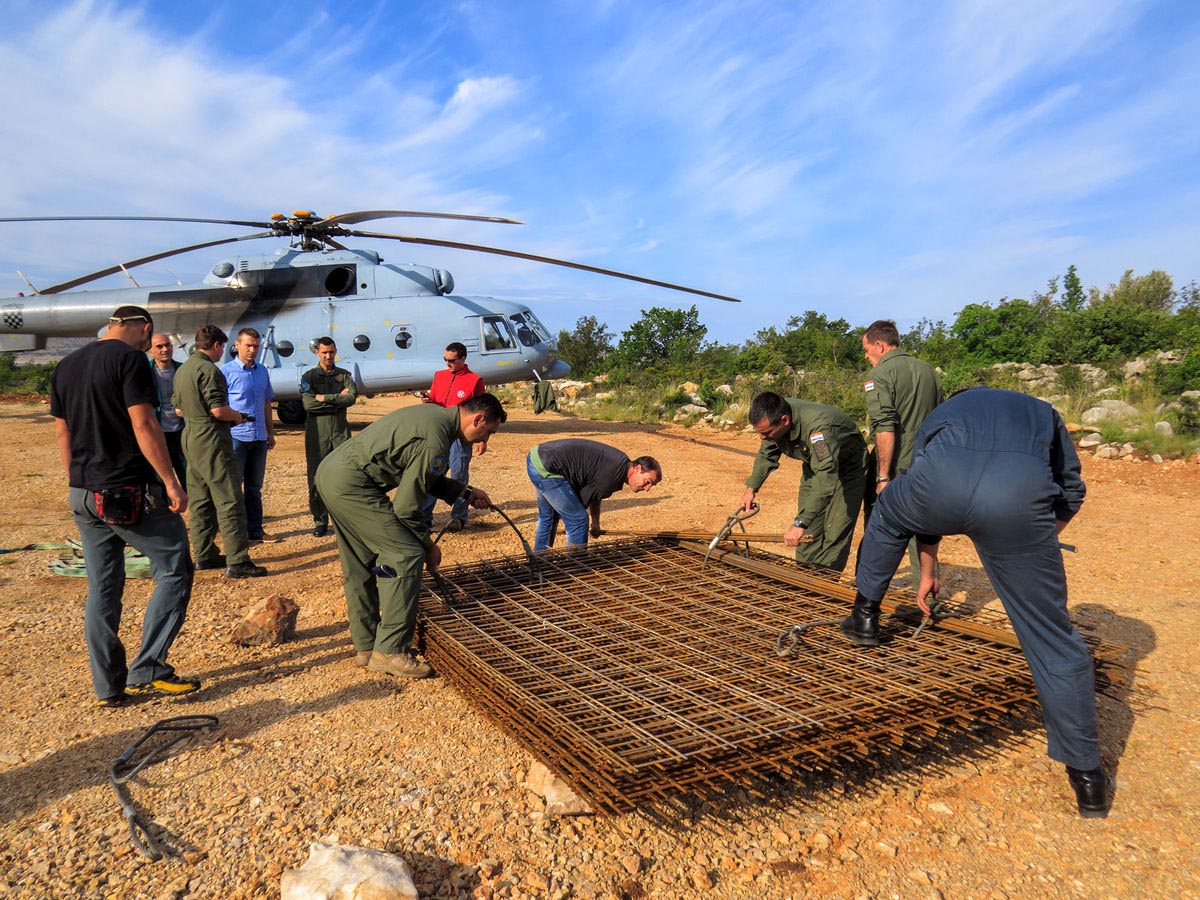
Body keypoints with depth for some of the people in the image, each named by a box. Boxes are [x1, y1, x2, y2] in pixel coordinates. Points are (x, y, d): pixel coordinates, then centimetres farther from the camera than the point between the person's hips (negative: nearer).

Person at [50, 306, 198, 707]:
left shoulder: (65, 366, 14)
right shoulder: (130, 359, -10)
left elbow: (62, 434, 17)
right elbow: (143, 425, -17)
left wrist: (78, 484, 23)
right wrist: (171, 482, -15)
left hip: (84, 496, 8)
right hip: (132, 492, -8)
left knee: (101, 589, 12)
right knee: (173, 572, 3)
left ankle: (108, 686, 18)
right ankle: (146, 670, -1)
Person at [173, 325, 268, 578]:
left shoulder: (182, 370, 15)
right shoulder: (208, 369, -15)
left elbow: (179, 410, 21)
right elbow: (219, 410, -21)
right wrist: (237, 416, -3)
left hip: (190, 438, 10)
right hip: (211, 440, -10)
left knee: (200, 501, 15)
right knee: (229, 501, -8)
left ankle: (205, 555, 22)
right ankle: (237, 561, -10)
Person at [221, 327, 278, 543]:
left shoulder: (262, 371, 11)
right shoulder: (226, 371, -6)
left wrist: (270, 432, 17)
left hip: (259, 437, 6)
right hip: (235, 437, -6)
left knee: (254, 487, 13)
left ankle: (254, 530, 21)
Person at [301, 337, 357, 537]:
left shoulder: (344, 375, 13)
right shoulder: (309, 376, 8)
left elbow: (352, 398, -6)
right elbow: (308, 404, -9)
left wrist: (324, 398, -9)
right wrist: (338, 398, -7)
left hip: (340, 429, 1)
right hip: (317, 429, -1)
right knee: (316, 477, 1)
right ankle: (320, 521, 9)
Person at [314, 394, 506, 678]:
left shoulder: (435, 416, 11)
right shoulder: (435, 441, -19)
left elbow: (421, 477, 23)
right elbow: (407, 507, -15)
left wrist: (465, 492, 20)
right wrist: (429, 545, -1)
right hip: (350, 483, -11)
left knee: (360, 566, 17)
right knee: (406, 554, -8)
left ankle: (366, 646, 27)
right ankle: (389, 650, -3)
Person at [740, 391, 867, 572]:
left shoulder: (817, 426, -43)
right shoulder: (772, 418, -19)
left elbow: (826, 478, -51)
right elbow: (767, 454, 3)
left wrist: (799, 524, -54)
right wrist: (751, 487, -7)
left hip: (848, 467, -7)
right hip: (815, 465, 7)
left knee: (834, 533, -13)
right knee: (808, 533, 6)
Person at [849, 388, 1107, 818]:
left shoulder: (940, 414, 42)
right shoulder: (1042, 412, 40)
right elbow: (1072, 491, 30)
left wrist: (927, 573, 58)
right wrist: (1036, 547, 45)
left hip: (942, 478, 0)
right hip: (1021, 494, 0)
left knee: (889, 514, 38)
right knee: (1053, 640, 13)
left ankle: (865, 616, 45)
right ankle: (1087, 775, 24)